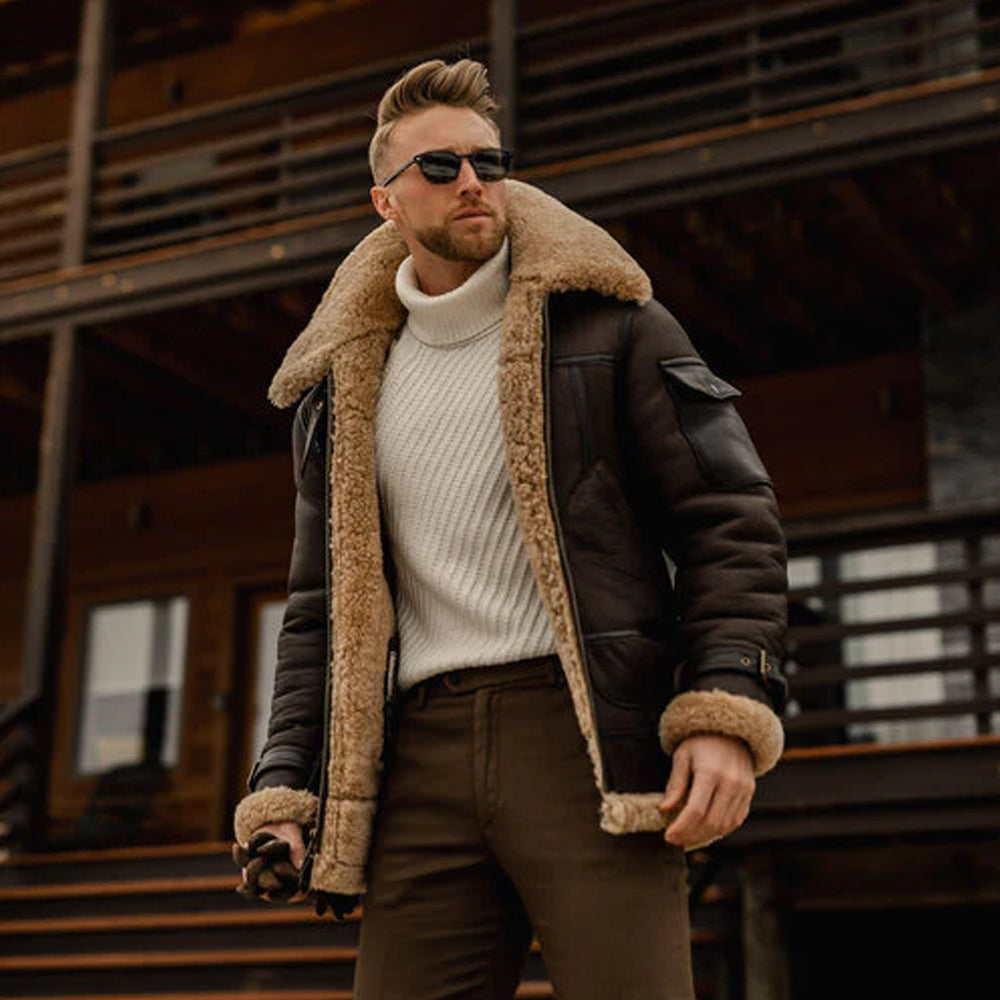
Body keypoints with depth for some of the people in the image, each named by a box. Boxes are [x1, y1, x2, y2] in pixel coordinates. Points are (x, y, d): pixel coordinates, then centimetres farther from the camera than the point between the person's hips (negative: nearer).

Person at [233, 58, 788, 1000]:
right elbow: (324, 607, 21)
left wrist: (726, 715, -11)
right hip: (425, 756, 4)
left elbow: (728, 519, 3)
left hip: (586, 734, -3)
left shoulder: (603, 320, 9)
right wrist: (284, 788, 9)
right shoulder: (345, 387, 19)